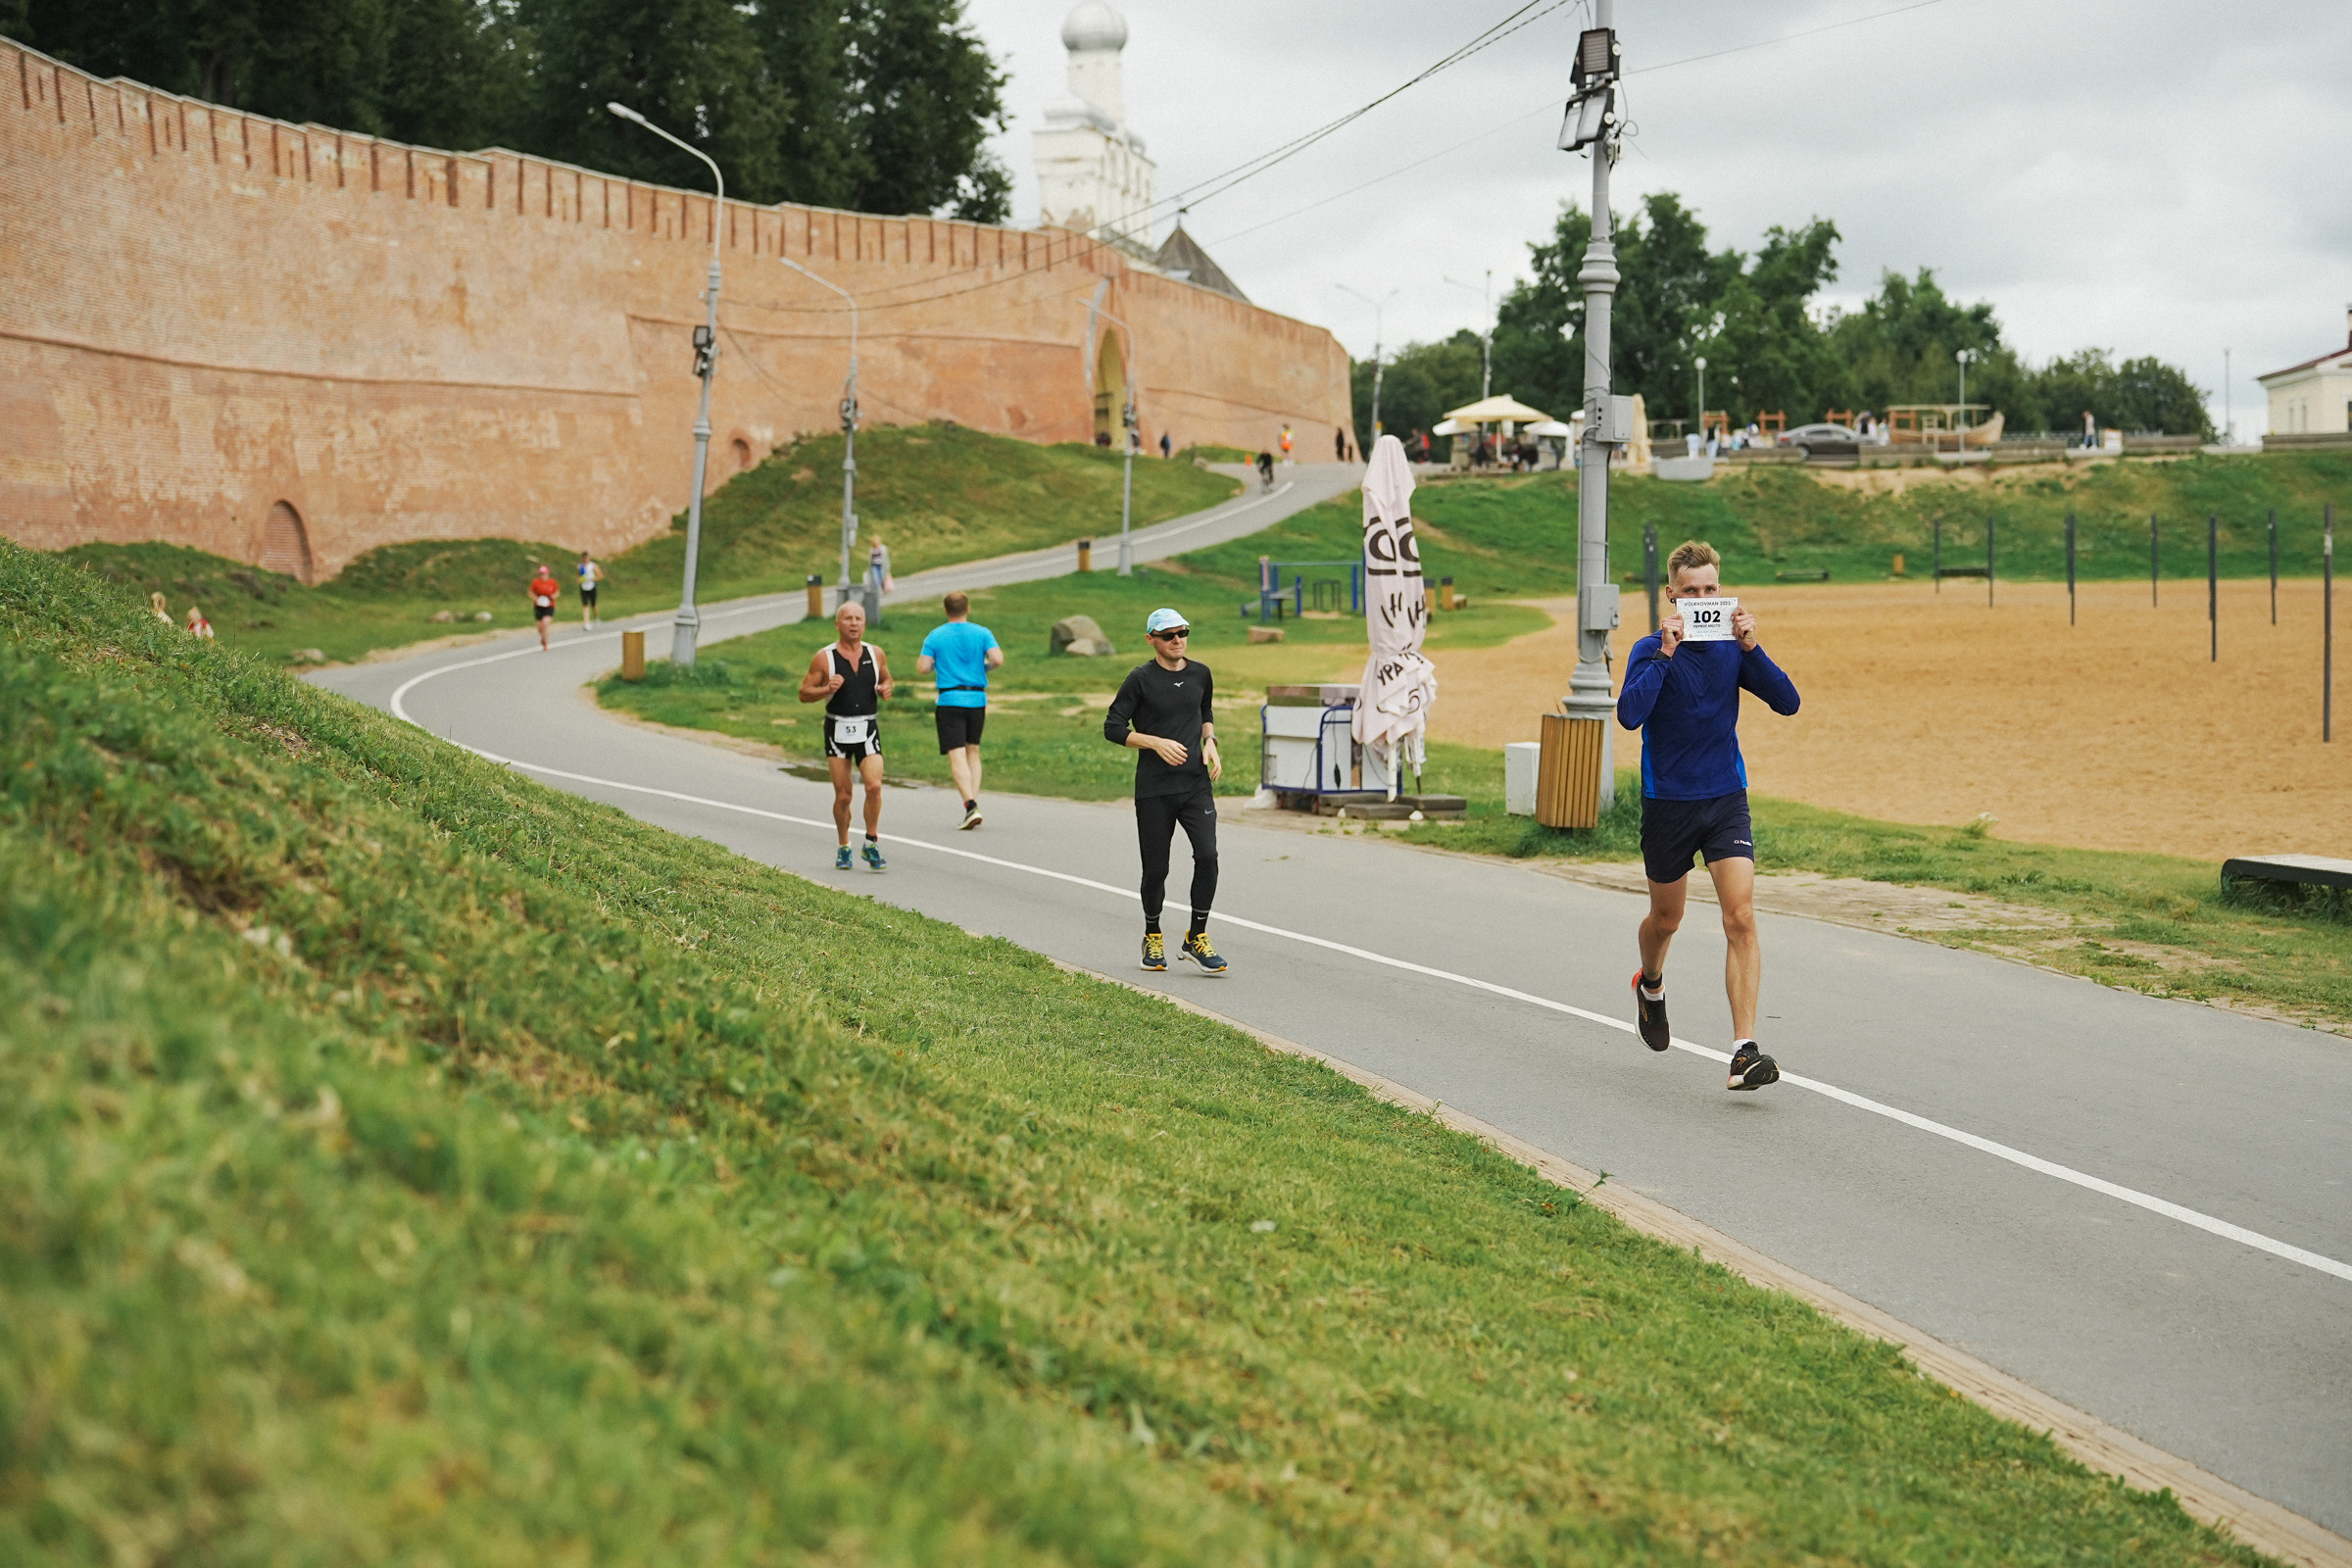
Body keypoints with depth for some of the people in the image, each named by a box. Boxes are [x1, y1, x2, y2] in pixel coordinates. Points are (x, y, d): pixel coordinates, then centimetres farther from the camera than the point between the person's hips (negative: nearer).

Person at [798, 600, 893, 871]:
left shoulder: (875, 654, 5)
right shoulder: (824, 657, -3)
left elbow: (886, 679, 22)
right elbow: (804, 693, 0)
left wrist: (885, 690, -1)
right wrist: (827, 689, -18)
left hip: (868, 730, 1)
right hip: (838, 730, -1)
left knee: (874, 785, -16)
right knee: (842, 795, 1)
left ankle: (871, 844, -1)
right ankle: (843, 848, 20)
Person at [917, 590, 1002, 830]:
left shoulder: (935, 637, 0)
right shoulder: (982, 633, 2)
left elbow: (922, 668, -5)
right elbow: (997, 659, -11)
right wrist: (986, 666, 11)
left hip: (950, 700, -2)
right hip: (977, 700, 2)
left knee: (957, 757, -6)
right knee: (973, 751, 18)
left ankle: (971, 805, -22)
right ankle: (973, 800, 10)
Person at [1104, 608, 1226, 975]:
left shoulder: (1200, 674, 9)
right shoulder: (1140, 679, -4)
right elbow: (1113, 728, -5)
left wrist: (1210, 743, 7)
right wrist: (1157, 742, -16)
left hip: (1196, 784, 3)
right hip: (1153, 790, -3)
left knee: (1207, 855, -15)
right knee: (1156, 868, 3)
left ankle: (1197, 938, -3)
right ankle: (1153, 937, 26)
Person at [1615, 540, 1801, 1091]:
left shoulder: (1733, 648, 1)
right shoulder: (1651, 650, -8)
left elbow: (1787, 702, -8)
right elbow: (1630, 714, -24)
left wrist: (1751, 647, -18)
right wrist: (1665, 653, -27)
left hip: (1726, 798, 1)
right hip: (1667, 802, -1)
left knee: (1741, 917, -14)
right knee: (1666, 919, 16)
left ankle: (1745, 1052, -18)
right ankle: (1651, 985, 52)